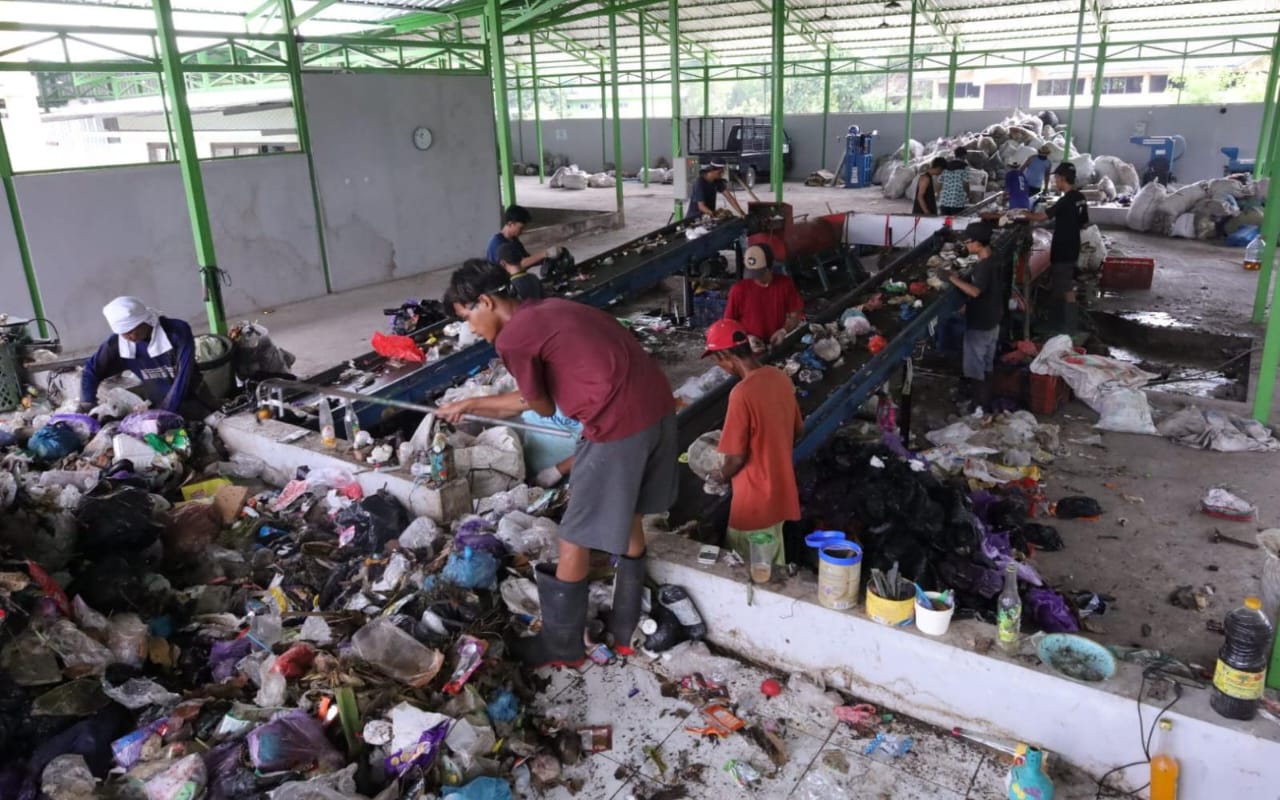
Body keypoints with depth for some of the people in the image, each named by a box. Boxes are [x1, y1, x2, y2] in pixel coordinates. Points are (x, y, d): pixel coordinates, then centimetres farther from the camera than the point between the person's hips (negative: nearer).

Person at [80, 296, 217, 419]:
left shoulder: (178, 331, -25)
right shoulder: (117, 344, -16)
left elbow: (183, 376, -28)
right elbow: (92, 371, 0)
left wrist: (165, 411, -31)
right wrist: (86, 408, -7)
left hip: (194, 404, -1)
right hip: (157, 407, 2)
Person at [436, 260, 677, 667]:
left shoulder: (512, 339, -8)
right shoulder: (547, 310, 20)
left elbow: (542, 408, 6)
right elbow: (530, 398, 27)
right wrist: (469, 405, 34)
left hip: (619, 425, -9)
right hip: (659, 407, 10)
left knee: (575, 541, 9)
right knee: (628, 520, 25)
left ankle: (561, 646, 29)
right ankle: (625, 632, 41)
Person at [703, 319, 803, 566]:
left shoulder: (742, 394, -26)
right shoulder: (781, 378, -2)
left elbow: (737, 458, -22)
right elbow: (798, 429, 11)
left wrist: (719, 478, -2)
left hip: (755, 498, -8)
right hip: (780, 489, 8)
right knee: (772, 564, 23)